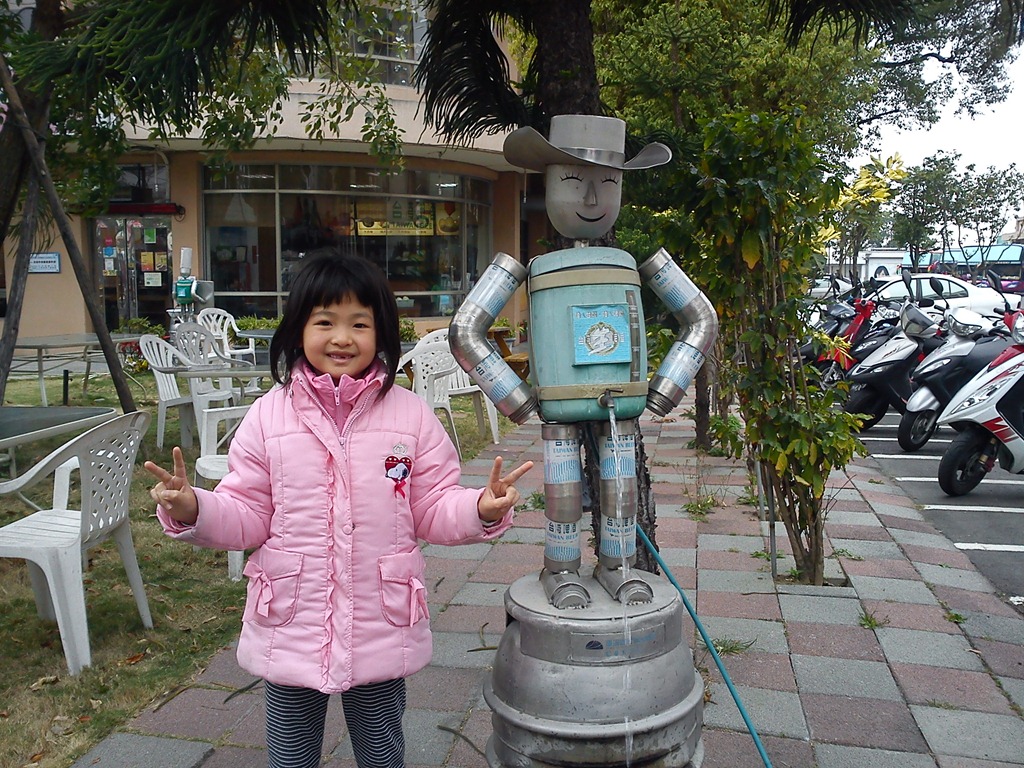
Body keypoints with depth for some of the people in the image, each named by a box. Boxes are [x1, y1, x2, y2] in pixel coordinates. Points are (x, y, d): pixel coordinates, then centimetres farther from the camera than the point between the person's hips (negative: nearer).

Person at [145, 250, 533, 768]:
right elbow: (246, 516, -3)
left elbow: (433, 510, -2)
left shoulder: (410, 414, -6)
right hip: (290, 631, 1)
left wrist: (481, 508, -21)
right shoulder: (269, 415, -6)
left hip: (381, 631, 0)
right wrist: (191, 509, -22)